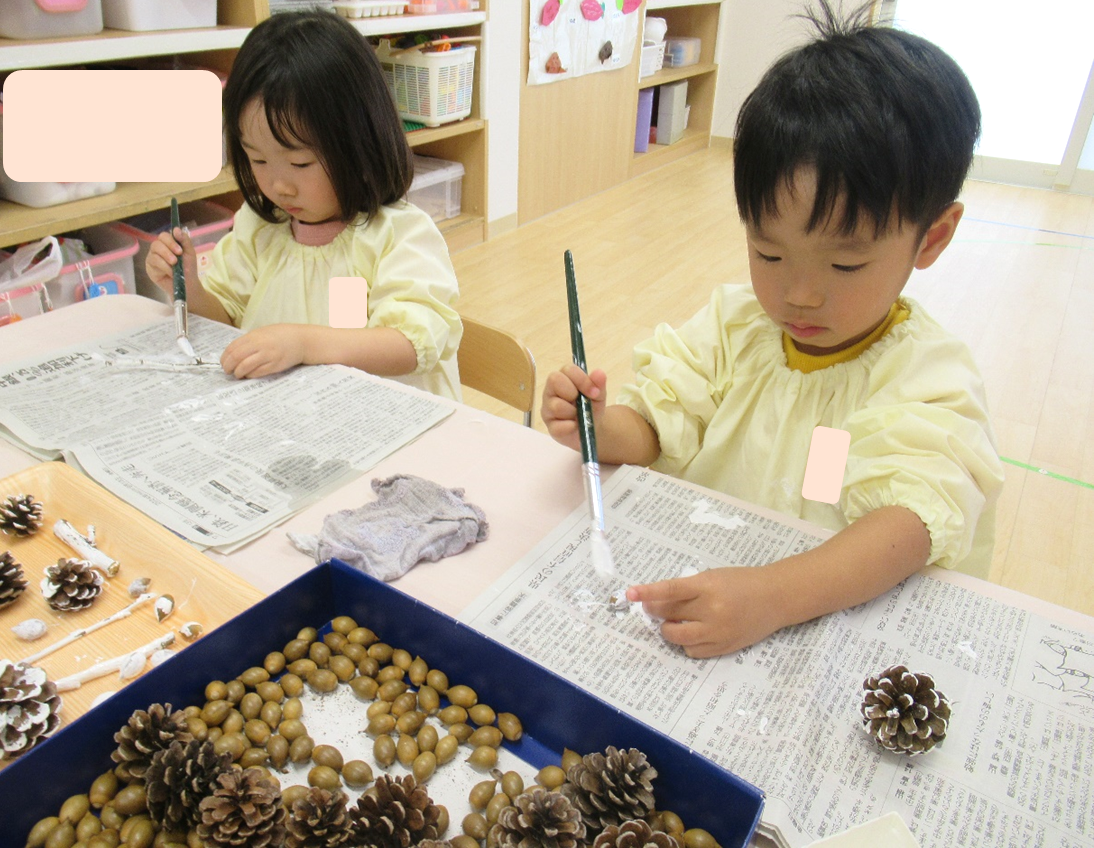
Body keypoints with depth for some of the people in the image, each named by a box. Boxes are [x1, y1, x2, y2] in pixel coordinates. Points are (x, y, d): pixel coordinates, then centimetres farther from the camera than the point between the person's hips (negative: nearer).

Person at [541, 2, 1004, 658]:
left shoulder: (929, 379, -11)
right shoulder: (735, 323, 2)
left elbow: (915, 518, -26)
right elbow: (655, 426, 3)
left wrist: (772, 596, -43)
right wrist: (600, 429, -21)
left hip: (846, 614, -3)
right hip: (692, 573, 3)